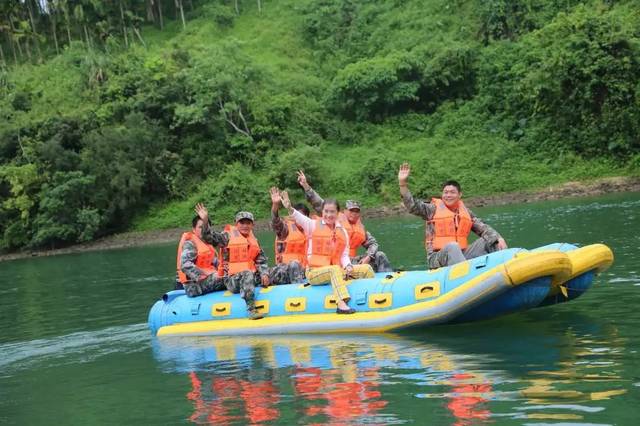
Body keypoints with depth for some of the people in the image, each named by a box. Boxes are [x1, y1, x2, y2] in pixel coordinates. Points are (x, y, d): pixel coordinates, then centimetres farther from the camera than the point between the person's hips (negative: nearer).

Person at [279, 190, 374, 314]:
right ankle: (341, 305, -52)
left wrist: (347, 265, -13)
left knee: (366, 269, -5)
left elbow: (344, 255, 10)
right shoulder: (313, 225, 0)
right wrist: (289, 208, -42)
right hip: (314, 272, -5)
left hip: (337, 271, 5)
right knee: (335, 269, -38)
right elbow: (299, 217, -20)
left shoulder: (343, 232, 13)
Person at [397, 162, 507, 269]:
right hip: (437, 258, -5)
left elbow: (484, 228, 12)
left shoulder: (465, 212, 15)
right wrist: (403, 183, -22)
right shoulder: (434, 209, 3)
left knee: (487, 240, -3)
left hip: (461, 255, 5)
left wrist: (499, 239, -6)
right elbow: (412, 205, -10)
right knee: (452, 246, -36)